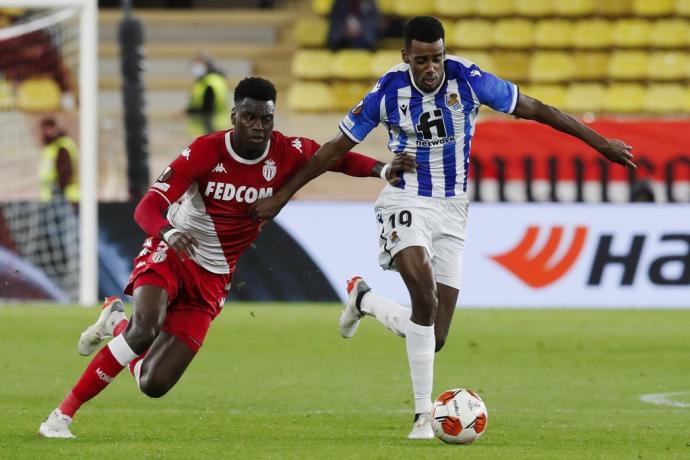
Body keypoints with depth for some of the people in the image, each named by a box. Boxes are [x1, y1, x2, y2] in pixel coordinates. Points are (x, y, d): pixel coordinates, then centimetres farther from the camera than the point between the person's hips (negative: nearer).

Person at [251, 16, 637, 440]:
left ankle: (364, 299, 29)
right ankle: (423, 414, -18)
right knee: (425, 294, -29)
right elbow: (337, 148, 0)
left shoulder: (468, 80, -12)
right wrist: (282, 196, 3)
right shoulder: (389, 92, -11)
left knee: (434, 338, -1)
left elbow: (535, 110, -4)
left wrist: (601, 143, -3)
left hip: (452, 211, 2)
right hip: (406, 202, -2)